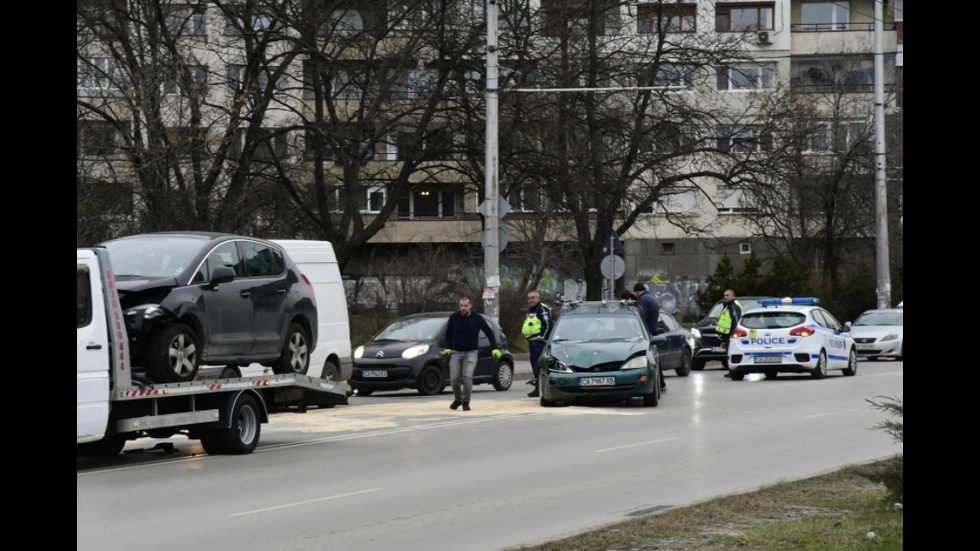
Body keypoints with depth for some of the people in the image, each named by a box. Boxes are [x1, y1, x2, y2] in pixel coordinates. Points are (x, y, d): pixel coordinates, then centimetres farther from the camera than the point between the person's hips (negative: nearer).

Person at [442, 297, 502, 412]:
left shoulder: (477, 319, -1)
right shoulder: (454, 318, 2)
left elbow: (489, 332, 8)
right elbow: (448, 333, 17)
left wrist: (495, 348, 3)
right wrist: (448, 348, 10)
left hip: (471, 352, -2)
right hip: (456, 353, 2)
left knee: (467, 376, -18)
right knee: (455, 378, -5)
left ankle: (466, 402, -7)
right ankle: (458, 399, 19)